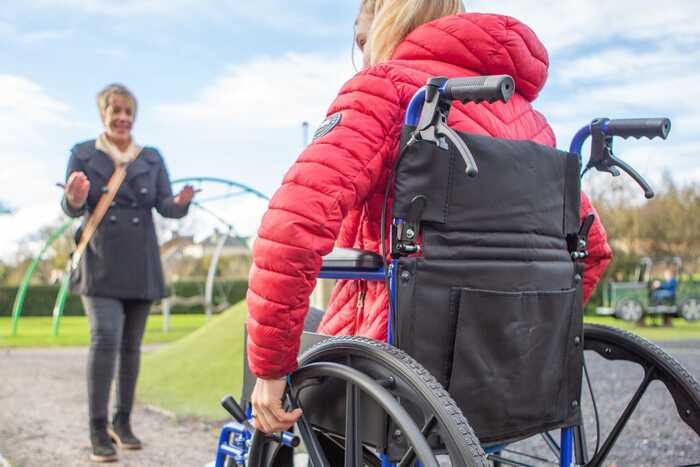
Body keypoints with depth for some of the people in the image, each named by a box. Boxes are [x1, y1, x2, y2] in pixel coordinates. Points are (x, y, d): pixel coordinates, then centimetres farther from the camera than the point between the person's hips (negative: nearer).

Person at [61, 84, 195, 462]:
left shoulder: (151, 158, 11)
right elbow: (72, 209, -2)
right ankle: (98, 430, -10)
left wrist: (181, 202, -21)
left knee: (131, 346, 8)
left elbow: (165, 206, 2)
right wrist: (74, 200, -26)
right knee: (105, 338, -17)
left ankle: (123, 422, 21)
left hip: (140, 265, 3)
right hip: (100, 264, -3)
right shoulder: (83, 154, 5)